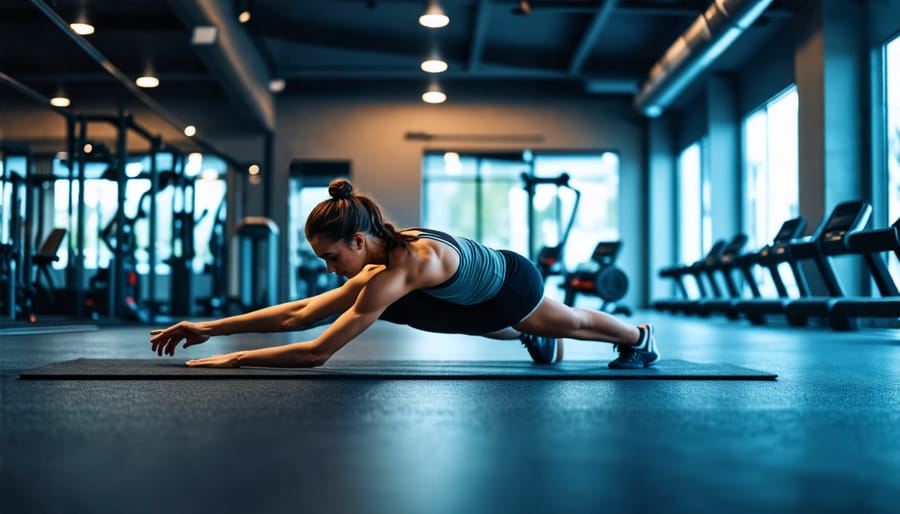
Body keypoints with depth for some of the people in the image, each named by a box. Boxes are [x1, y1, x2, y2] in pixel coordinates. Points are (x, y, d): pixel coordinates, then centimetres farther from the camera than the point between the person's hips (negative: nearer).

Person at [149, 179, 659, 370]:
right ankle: (538, 343, 70)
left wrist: (236, 358, -45)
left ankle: (641, 338, 56)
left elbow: (317, 352, -47)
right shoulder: (381, 259, -20)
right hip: (481, 299, 6)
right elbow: (298, 313, -19)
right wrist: (212, 326, -23)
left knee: (571, 321, 24)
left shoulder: (397, 272, -45)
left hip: (514, 284, -6)